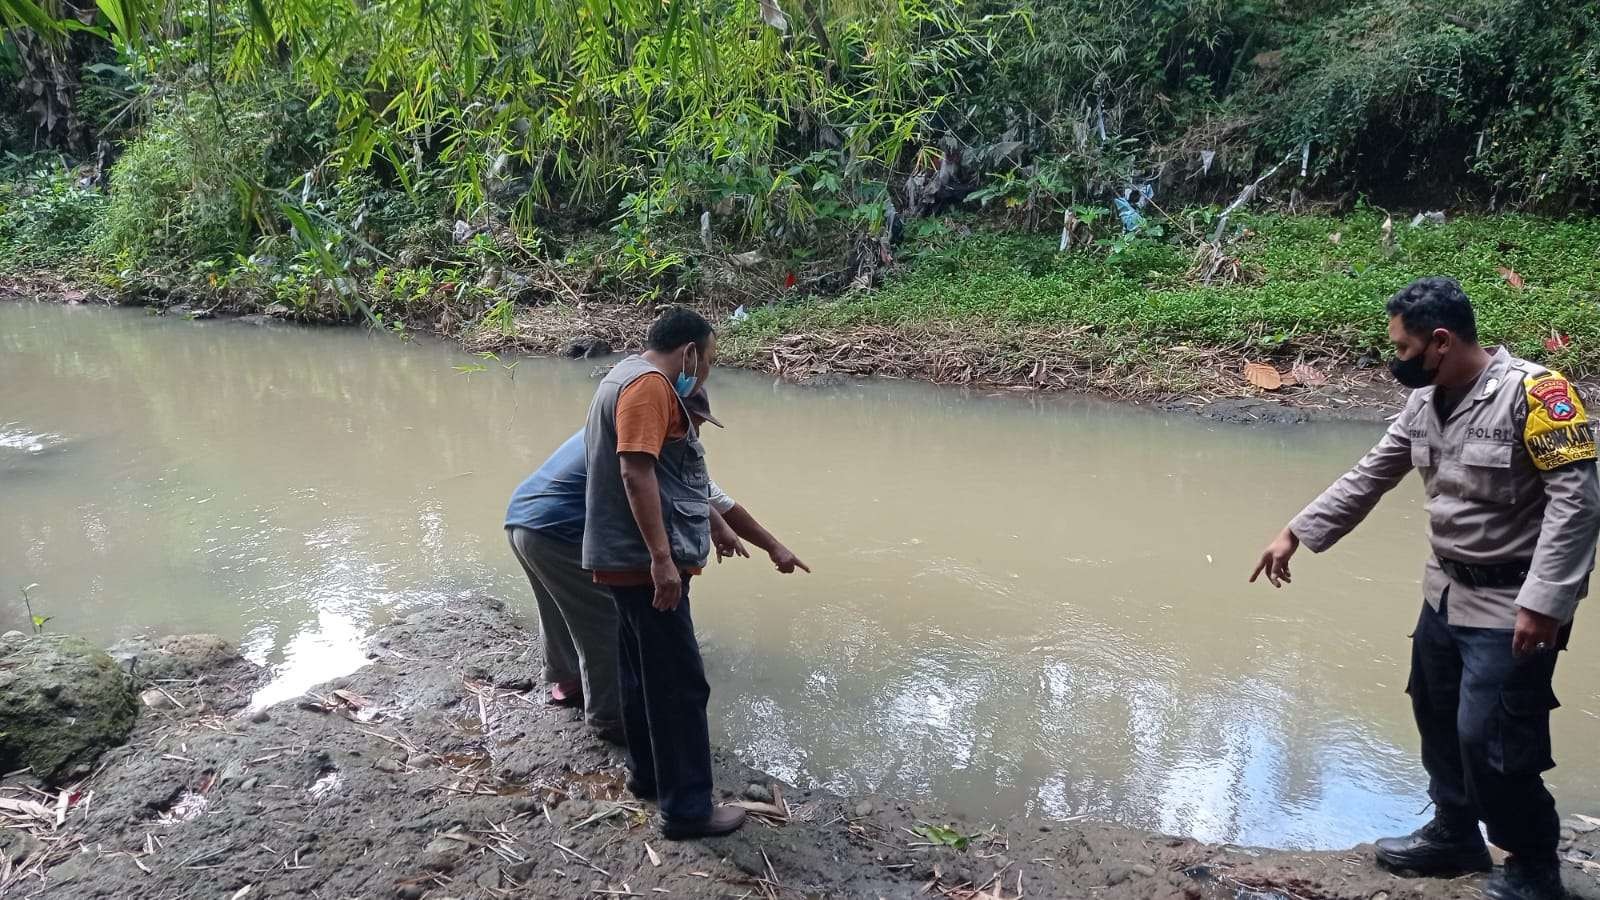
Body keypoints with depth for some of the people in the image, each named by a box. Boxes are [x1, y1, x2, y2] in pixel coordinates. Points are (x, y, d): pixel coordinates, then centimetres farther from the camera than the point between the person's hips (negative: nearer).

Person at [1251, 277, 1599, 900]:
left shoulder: (1533, 392, -20)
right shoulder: (1423, 404, 4)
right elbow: (1366, 479, 11)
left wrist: (1544, 602, -27)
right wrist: (1295, 534, 8)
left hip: (1511, 606, -8)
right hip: (1446, 592, 8)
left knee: (1489, 742, -4)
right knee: (1437, 718, 18)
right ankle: (1455, 834, 38)